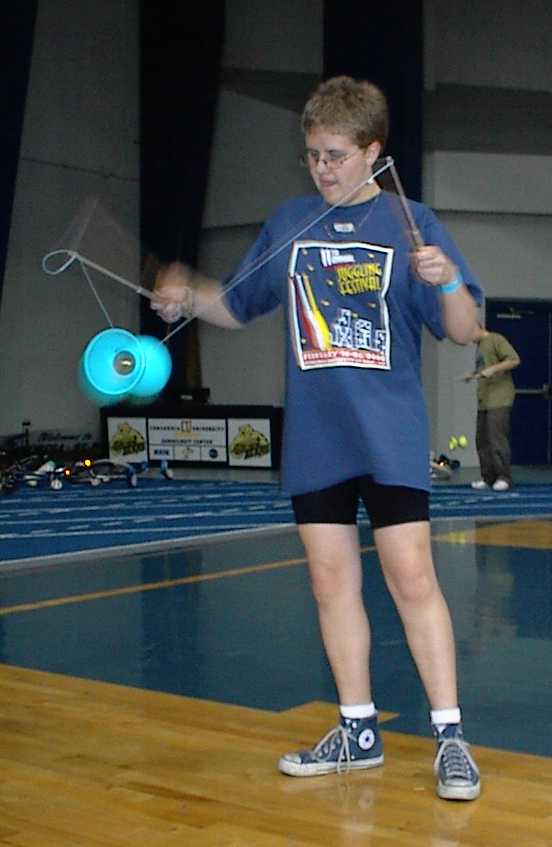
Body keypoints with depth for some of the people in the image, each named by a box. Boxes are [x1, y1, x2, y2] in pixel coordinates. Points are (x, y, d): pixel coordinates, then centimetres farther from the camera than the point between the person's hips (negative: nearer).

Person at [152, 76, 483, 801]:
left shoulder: (410, 222, -2)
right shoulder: (290, 222, 9)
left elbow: (464, 332, -6)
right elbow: (238, 306, 18)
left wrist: (447, 279, -25)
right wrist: (189, 298, -2)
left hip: (390, 439, -4)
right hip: (314, 441, 4)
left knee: (411, 578, -8)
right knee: (332, 582, 8)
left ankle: (450, 735, 5)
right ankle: (358, 731, 22)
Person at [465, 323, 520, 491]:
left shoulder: (496, 340, -4)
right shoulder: (479, 346, 22)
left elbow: (514, 360, -13)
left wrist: (493, 369, -20)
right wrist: (473, 375, 12)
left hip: (499, 400, -9)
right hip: (484, 400, 9)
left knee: (497, 439, -13)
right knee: (482, 440, 5)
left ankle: (504, 478, -10)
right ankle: (488, 478, 9)